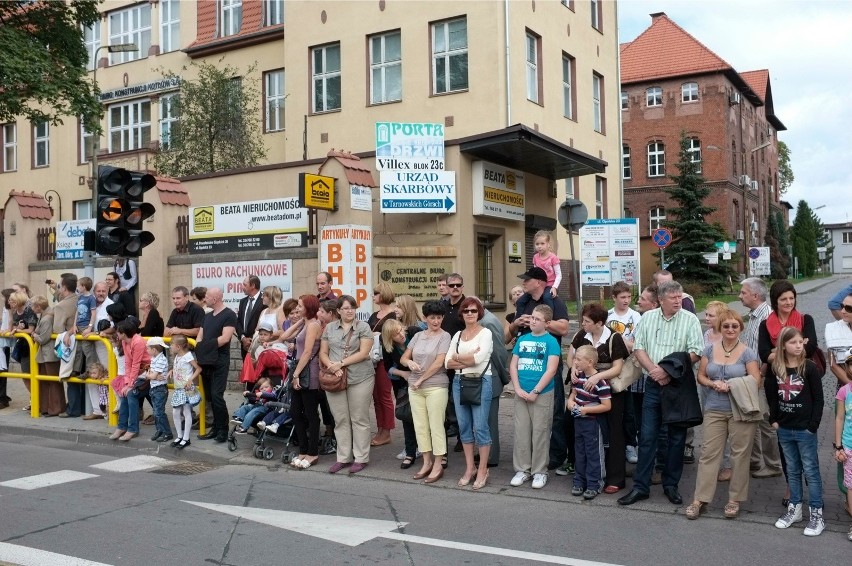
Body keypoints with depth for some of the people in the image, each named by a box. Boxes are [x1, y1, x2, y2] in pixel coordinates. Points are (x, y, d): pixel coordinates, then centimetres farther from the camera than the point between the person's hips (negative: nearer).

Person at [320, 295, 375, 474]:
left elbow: (364, 353, -10)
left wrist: (341, 363, -15)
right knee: (340, 420, 8)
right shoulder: (329, 327, 11)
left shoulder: (363, 327, -1)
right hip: (335, 379, 3)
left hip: (360, 379, -3)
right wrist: (332, 366, -10)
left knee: (359, 419, 3)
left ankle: (361, 458, 12)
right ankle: (343, 458, 18)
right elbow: (323, 353, 10)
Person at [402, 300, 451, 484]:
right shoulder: (418, 336, 11)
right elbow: (403, 358, 11)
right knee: (420, 425, 9)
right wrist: (409, 362, -12)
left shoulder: (444, 336, -4)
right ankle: (427, 462, 20)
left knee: (436, 426, -2)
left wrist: (421, 379, -9)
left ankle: (438, 465, 6)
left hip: (436, 387, -5)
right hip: (415, 387, 5)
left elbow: (438, 363, -12)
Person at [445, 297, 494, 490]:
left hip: (481, 382, -5)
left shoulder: (485, 333, -2)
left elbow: (479, 358, -16)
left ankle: (482, 470, 7)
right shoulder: (457, 335, 12)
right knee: (464, 426, 9)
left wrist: (458, 358, -2)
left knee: (480, 427, -3)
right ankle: (469, 468, 20)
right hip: (459, 382, 5)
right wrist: (470, 358, -10)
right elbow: (447, 362, 3)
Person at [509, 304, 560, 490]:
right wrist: (517, 388, -4)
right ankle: (522, 469, 20)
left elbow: (551, 370, -11)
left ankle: (539, 472, 14)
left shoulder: (551, 341, -5)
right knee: (521, 432, 8)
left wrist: (535, 392, -14)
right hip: (521, 394, 4)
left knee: (540, 433, 2)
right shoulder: (522, 339, 9)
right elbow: (513, 365, 9)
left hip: (542, 395, -4)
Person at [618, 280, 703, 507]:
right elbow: (638, 348, 3)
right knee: (647, 436, 3)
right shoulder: (648, 317, 5)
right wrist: (653, 369, -11)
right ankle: (641, 486, 10)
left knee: (676, 437, 7)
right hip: (653, 385, 2)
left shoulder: (690, 320, -3)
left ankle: (671, 484, 20)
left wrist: (669, 370, -16)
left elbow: (695, 353, -10)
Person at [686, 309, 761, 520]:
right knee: (709, 453, 2)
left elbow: (755, 382, -6)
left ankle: (734, 499, 17)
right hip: (714, 410, 2)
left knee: (740, 454, 4)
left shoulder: (748, 353, -2)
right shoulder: (709, 349, 6)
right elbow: (701, 376, 9)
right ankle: (700, 499, 6)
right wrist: (713, 384, -11)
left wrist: (731, 386, -17)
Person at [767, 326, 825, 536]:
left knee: (811, 471, 1)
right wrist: (774, 420, 3)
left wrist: (813, 425, -11)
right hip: (784, 429, 4)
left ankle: (817, 514, 8)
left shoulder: (809, 368, -9)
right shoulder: (775, 369, 1)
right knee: (792, 471, 14)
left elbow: (818, 399, -8)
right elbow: (772, 397, 10)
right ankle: (794, 509, 24)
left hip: (805, 430, -4)